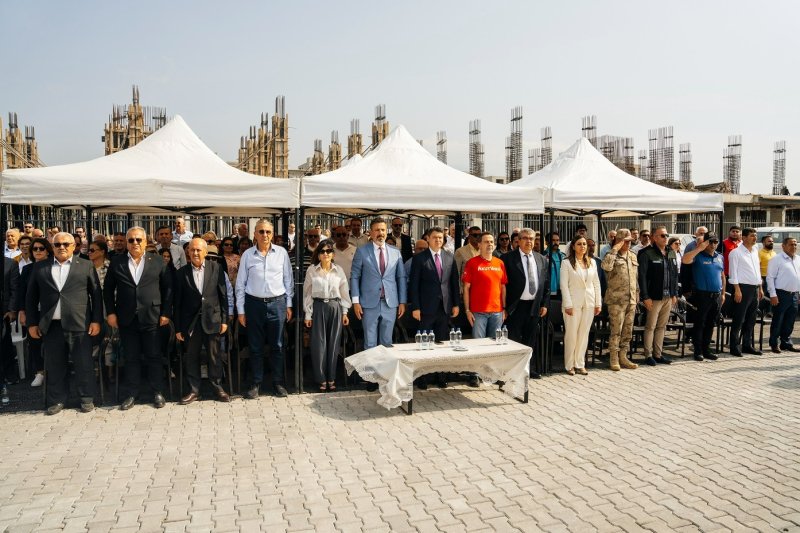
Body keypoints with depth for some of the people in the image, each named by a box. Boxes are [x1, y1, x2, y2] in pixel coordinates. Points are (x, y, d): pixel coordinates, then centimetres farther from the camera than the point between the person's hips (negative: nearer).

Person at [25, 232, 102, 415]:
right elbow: (31, 297, 11)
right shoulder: (39, 267, 10)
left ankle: (87, 398, 17)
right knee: (55, 366, 9)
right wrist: (32, 323, 5)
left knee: (84, 364, 3)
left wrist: (96, 320, -3)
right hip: (51, 326, 2)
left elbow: (97, 294, 3)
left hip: (79, 324, -2)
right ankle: (57, 400, 22)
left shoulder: (86, 265, 4)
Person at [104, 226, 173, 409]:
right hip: (126, 318, 1)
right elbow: (108, 289, 8)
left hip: (151, 317, -1)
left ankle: (157, 393, 16)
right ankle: (130, 394, 19)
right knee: (131, 358, 9)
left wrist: (166, 313, -3)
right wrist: (111, 312, 0)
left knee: (154, 357, 5)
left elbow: (168, 288, 2)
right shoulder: (117, 262, 5)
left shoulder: (157, 261, 2)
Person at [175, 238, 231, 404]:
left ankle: (217, 387, 20)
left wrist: (224, 320, -2)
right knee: (191, 357, 8)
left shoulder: (216, 268, -1)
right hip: (190, 321, 1)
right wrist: (178, 327, 1)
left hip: (212, 319, -1)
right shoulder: (182, 272, 1)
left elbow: (223, 295, 1)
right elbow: (178, 301, 2)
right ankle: (194, 390, 20)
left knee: (215, 355, 6)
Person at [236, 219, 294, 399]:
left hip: (277, 303, 0)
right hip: (254, 304, 0)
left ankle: (278, 382, 20)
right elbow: (240, 284, 4)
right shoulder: (247, 255, 1)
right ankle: (256, 383, 20)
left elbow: (288, 280, 7)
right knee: (255, 347, 8)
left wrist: (289, 305, 6)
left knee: (277, 345, 8)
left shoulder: (282, 253, 2)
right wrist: (240, 310, 2)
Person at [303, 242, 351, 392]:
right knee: (319, 343, 0)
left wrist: (345, 312, 4)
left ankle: (331, 378, 16)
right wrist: (308, 314, 0)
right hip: (319, 307, -1)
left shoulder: (338, 270, 4)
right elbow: (307, 293, 2)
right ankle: (321, 379, 11)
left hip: (335, 307, 1)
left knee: (333, 343, 5)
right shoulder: (312, 270, 0)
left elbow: (344, 291, 7)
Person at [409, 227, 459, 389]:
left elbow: (454, 282, 10)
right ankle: (421, 376, 13)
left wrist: (456, 304, 6)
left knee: (441, 342, 9)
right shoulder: (419, 258, -3)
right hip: (427, 307, -3)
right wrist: (415, 307, -10)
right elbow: (414, 284, -5)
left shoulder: (450, 257, 8)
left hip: (445, 307, 3)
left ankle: (440, 375, 19)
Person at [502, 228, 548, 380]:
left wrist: (545, 304, 7)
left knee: (531, 339, 15)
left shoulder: (541, 259, 9)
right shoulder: (508, 258, -7)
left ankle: (531, 368, 27)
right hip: (515, 306, -5)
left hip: (535, 306, 5)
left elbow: (546, 283, 13)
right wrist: (504, 307, -12)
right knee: (513, 340, 1)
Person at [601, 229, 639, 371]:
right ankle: (614, 359, 4)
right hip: (616, 300, -6)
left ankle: (623, 357, 19)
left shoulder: (633, 256, 15)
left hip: (631, 300, 6)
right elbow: (606, 265, -29)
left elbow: (636, 277, 21)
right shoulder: (612, 256, -5)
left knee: (628, 331, 10)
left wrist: (637, 295, 16)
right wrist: (615, 249, -21)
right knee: (616, 330, -4)